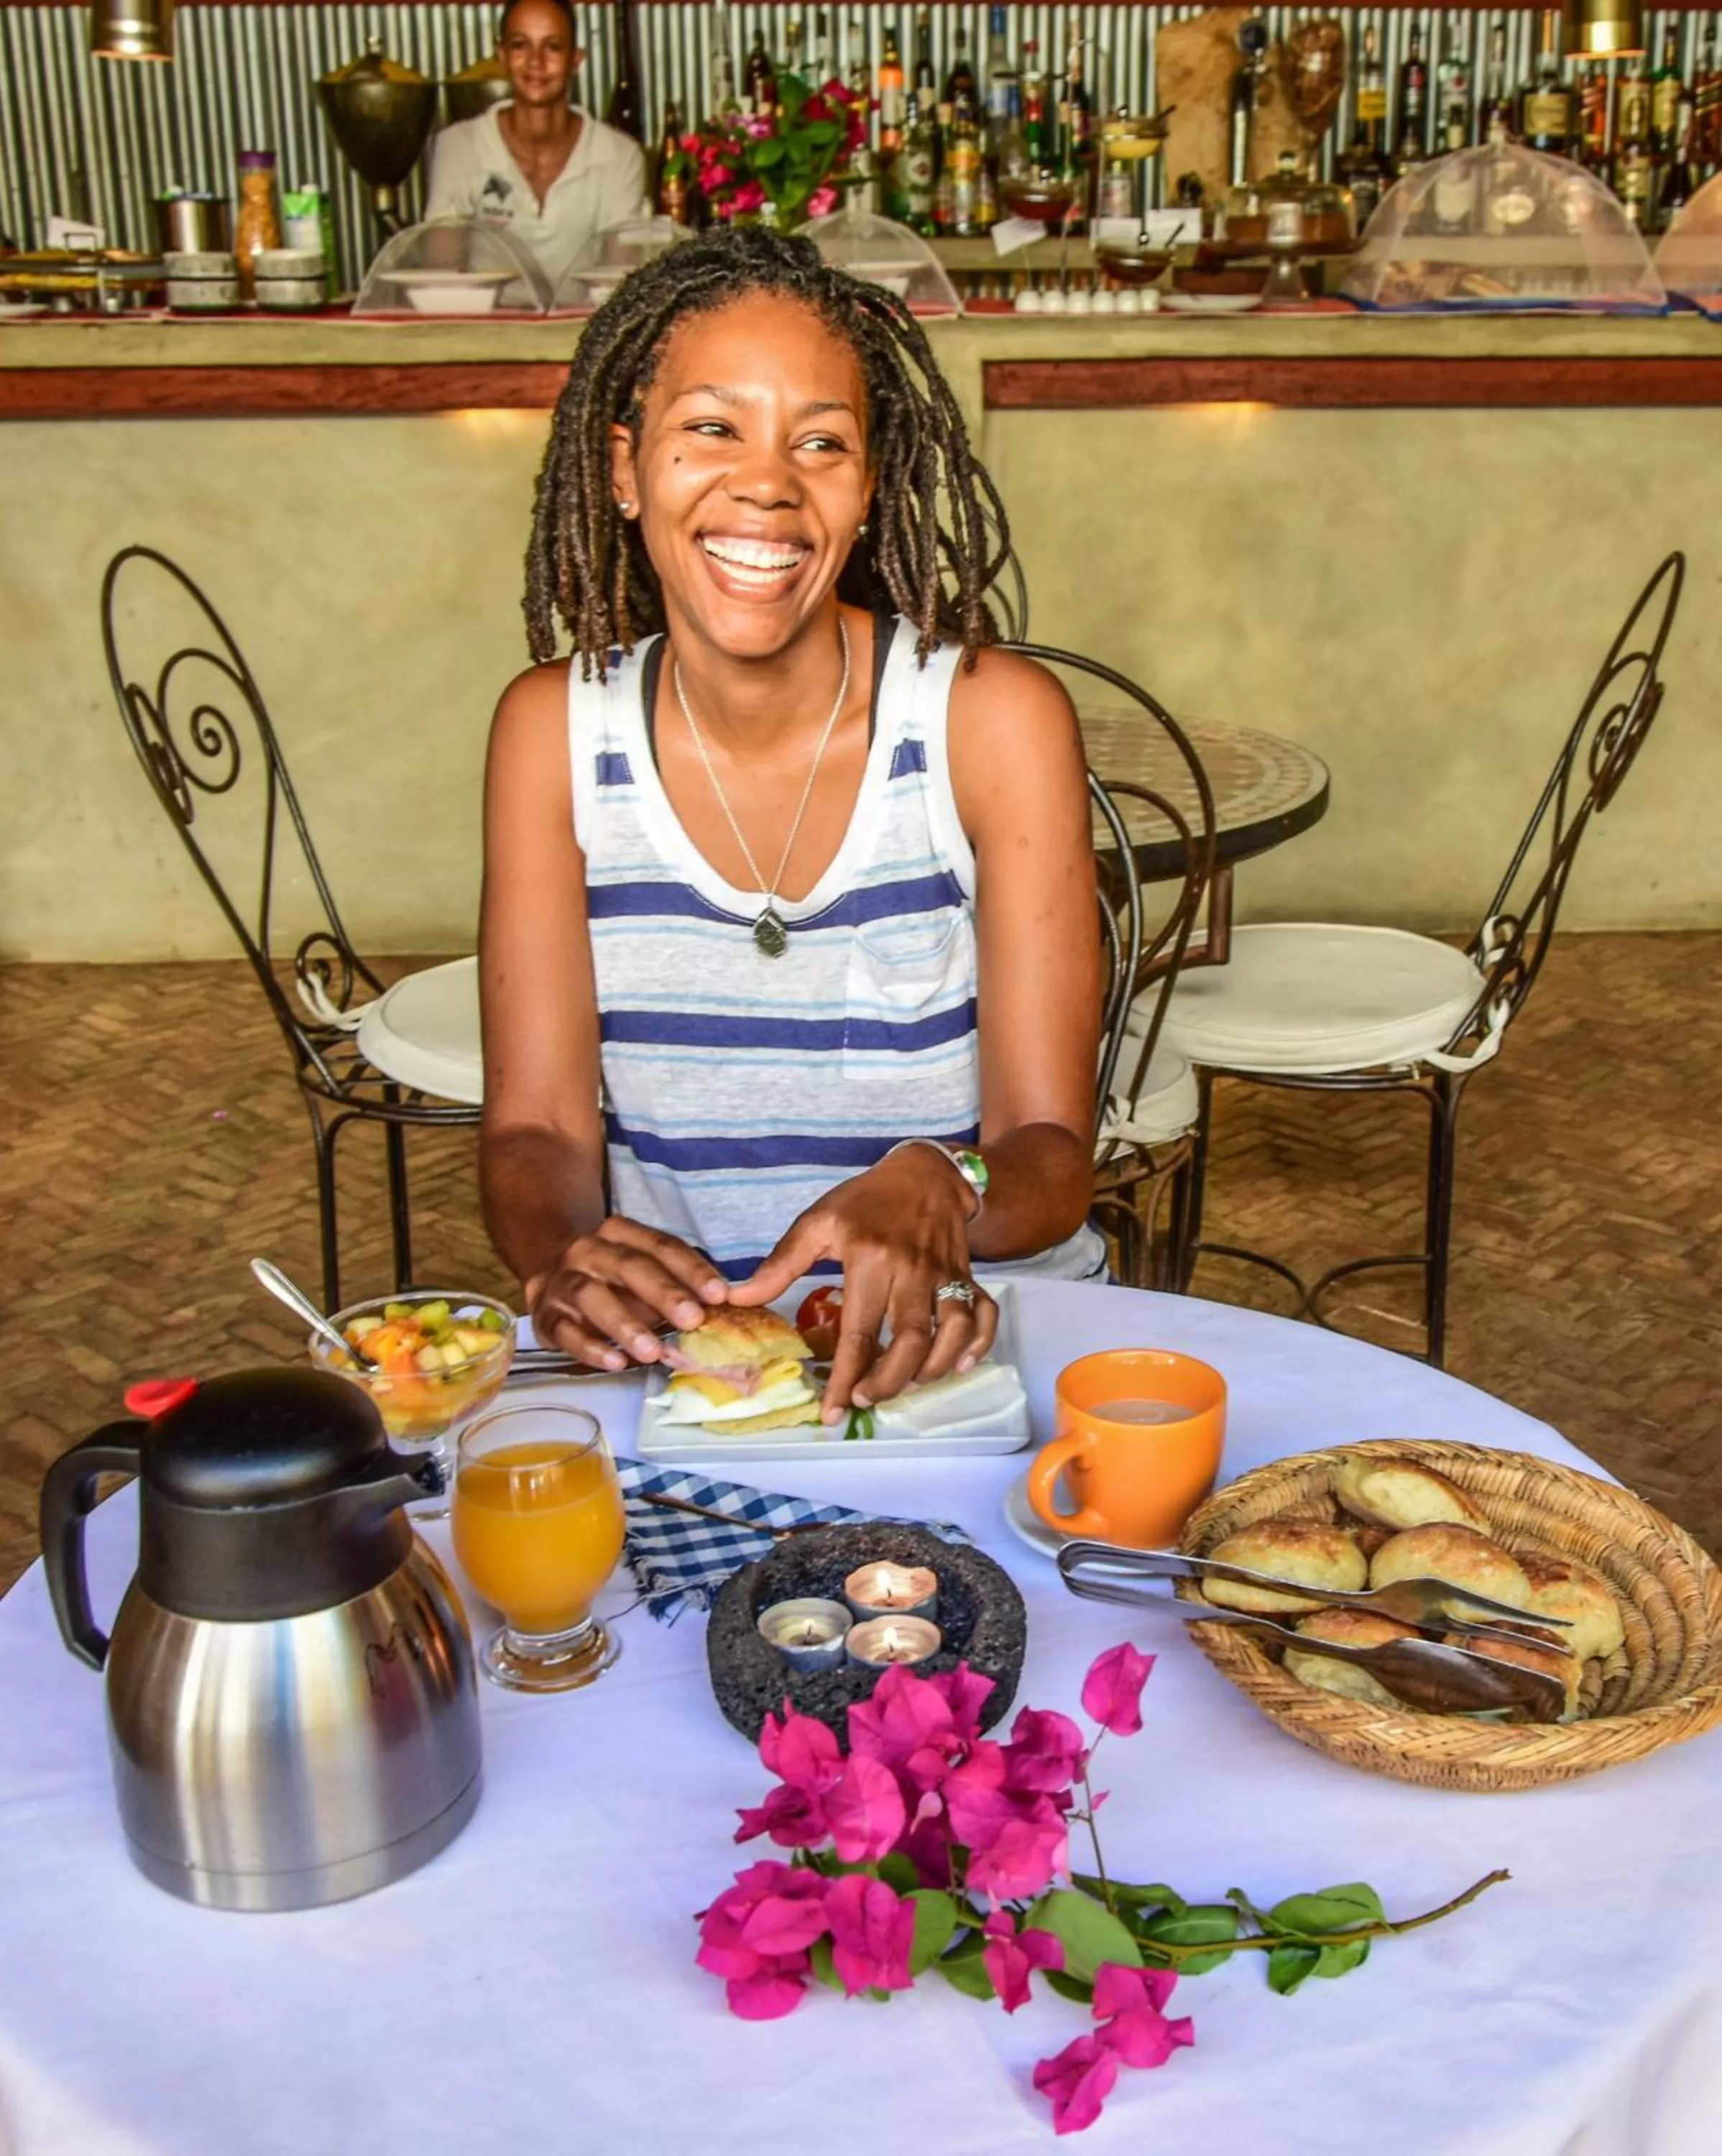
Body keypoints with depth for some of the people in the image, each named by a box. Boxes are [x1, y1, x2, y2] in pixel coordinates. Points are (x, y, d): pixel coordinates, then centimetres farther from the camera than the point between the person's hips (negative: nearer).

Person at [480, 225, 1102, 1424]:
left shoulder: (997, 720, -8)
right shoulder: (554, 730, 0)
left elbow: (1052, 1156, -9)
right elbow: (536, 1129, -2)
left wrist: (936, 1191, -32)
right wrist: (564, 1257, -25)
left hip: (969, 1339, -1)